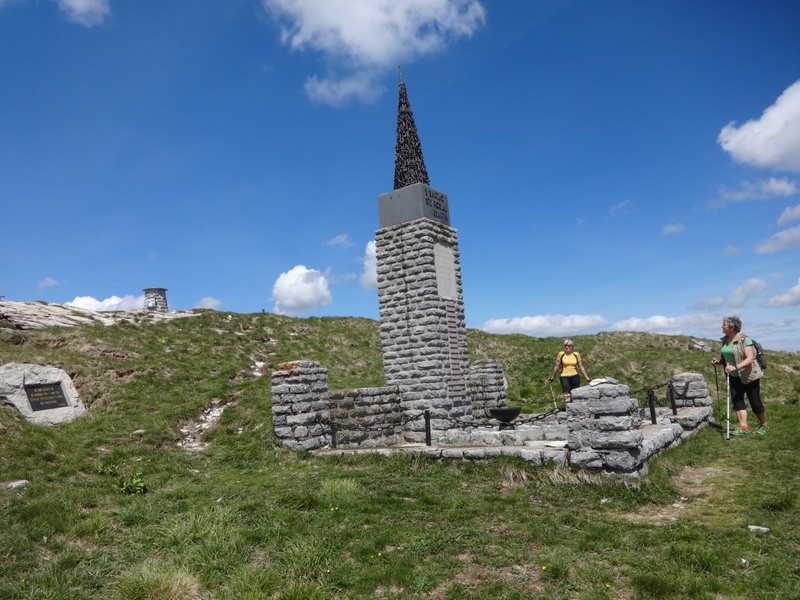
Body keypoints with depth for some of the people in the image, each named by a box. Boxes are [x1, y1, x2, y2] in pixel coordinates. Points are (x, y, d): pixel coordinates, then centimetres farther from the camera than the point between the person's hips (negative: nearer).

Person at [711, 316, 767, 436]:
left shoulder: (744, 339, -17)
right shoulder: (725, 340, 6)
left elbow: (750, 358, -25)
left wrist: (736, 367, -37)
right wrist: (718, 361, -3)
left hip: (749, 376, -7)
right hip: (734, 377, 7)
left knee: (755, 402, 2)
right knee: (737, 400, -4)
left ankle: (763, 426, 20)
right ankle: (743, 427, -6)